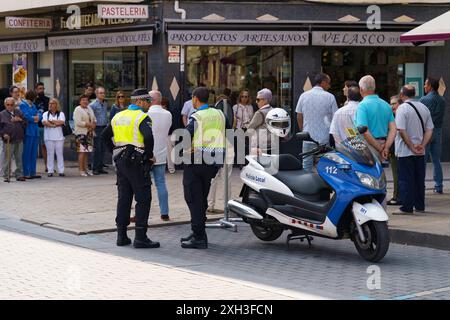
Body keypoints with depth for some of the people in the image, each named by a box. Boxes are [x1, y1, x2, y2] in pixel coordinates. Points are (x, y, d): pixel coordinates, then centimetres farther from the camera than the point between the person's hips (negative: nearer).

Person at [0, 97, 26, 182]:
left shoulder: (19, 112, 14)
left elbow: (25, 123, 14)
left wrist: (20, 120, -5)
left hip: (19, 140, 3)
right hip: (8, 140, -3)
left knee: (19, 158, 7)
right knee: (7, 159, -4)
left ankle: (19, 175, 15)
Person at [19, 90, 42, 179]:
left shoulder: (33, 106, 20)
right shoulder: (22, 105, -4)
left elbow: (40, 116, 12)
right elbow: (26, 116, -15)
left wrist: (34, 118, -9)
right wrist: (35, 118, -1)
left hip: (35, 132, 8)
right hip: (28, 131, -8)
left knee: (34, 153, 8)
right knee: (27, 153, -6)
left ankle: (33, 172, 12)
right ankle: (26, 173, -4)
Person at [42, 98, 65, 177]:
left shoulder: (61, 114, 10)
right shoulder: (45, 114, 13)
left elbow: (61, 122, -9)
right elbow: (44, 122, -7)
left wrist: (51, 121, -7)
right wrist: (55, 124, -10)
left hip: (59, 137, -1)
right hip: (49, 137, 1)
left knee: (59, 153, -1)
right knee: (50, 154, -1)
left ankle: (61, 171, 0)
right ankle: (50, 171, 2)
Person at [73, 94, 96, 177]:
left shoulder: (89, 109, 17)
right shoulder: (77, 110, -8)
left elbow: (94, 119, 22)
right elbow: (78, 122, -18)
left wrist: (93, 125, 0)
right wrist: (89, 124, -15)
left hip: (89, 133, 8)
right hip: (81, 133, -8)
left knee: (87, 151, 10)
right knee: (82, 151, -10)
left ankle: (85, 169, 15)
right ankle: (81, 170, -7)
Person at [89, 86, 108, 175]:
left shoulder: (106, 103, 12)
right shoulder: (93, 105, -8)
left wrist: (107, 126, 14)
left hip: (104, 128, 6)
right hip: (97, 129, -6)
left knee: (103, 149, 7)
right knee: (97, 149, -6)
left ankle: (100, 167, 13)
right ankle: (95, 168, 0)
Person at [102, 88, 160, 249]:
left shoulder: (118, 116, 14)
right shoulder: (142, 117, -10)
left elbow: (105, 136, 18)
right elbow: (148, 137, -26)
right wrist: (150, 155, -12)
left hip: (120, 161, 8)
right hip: (136, 162, -7)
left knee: (123, 198, 12)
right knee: (143, 199, -2)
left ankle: (121, 235, 15)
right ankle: (140, 238, -4)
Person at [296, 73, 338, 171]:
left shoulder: (304, 96, 3)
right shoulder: (329, 97, -5)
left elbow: (299, 117, 7)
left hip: (308, 137, 2)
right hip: (324, 138, -2)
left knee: (306, 165, 8)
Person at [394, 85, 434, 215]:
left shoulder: (402, 108, -12)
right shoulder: (424, 108, 9)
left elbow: (402, 131, -19)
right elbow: (429, 130, 5)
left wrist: (412, 147, -14)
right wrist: (422, 145, -3)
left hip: (405, 151, -6)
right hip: (420, 152, 6)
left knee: (406, 180, -2)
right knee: (419, 179, 13)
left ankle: (407, 208, -2)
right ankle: (420, 206, 18)